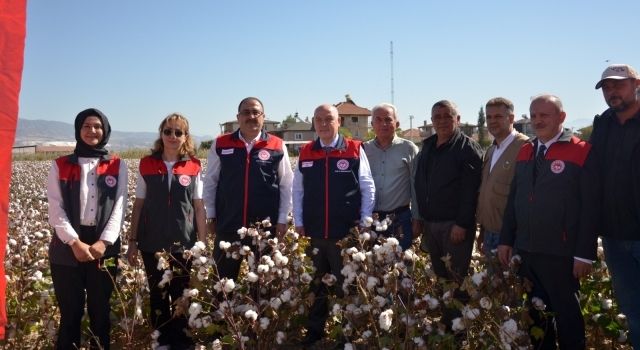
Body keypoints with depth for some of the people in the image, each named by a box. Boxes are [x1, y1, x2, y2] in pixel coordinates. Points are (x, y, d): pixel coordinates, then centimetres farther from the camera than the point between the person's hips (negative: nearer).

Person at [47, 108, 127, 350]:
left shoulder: (117, 166, 7)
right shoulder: (60, 166, 6)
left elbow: (119, 208, 0)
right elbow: (55, 209, -2)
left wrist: (104, 241, -12)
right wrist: (75, 242, -14)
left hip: (105, 248, 0)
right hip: (67, 248, 0)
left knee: (101, 310, 8)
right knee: (70, 312, 3)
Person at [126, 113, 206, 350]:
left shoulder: (194, 167, -1)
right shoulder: (147, 165, 0)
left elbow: (199, 207, 1)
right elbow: (138, 205, 4)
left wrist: (203, 244, -2)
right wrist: (132, 241, 3)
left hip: (183, 243, -1)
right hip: (152, 243, 1)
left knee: (181, 295, 7)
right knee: (157, 296, 12)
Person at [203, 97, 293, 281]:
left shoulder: (277, 146, -1)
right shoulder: (220, 144, 2)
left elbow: (286, 185, 2)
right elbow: (210, 182, 7)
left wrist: (283, 219, -1)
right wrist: (210, 215, 5)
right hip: (227, 225, 1)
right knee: (225, 278, 11)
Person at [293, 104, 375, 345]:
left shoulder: (355, 150, -3)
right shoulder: (306, 153, 6)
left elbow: (368, 188, -1)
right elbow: (297, 190, 9)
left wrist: (364, 222, -4)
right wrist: (299, 222, 4)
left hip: (347, 232, -3)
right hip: (314, 232, 3)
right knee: (315, 284, 14)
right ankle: (315, 330, 28)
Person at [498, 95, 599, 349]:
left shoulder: (581, 152, -7)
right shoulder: (524, 152, 11)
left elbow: (590, 207, -11)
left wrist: (585, 253, -14)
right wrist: (506, 240, 9)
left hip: (560, 254, -5)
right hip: (525, 251, 5)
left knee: (567, 315, 9)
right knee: (535, 313, 17)